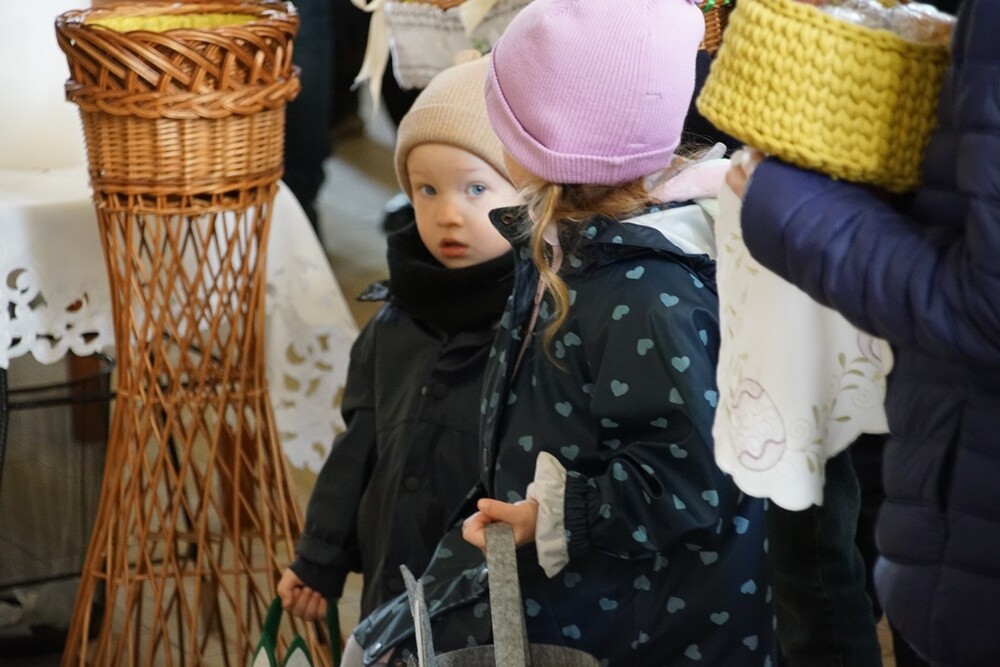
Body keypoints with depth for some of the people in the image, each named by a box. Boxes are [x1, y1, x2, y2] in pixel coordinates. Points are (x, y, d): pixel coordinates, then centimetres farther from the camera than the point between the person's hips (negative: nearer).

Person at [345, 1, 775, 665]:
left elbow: (693, 475, -27)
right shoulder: (562, 249, 3)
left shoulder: (647, 296, -27)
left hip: (633, 588, -10)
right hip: (552, 555, 10)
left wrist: (557, 519, -27)